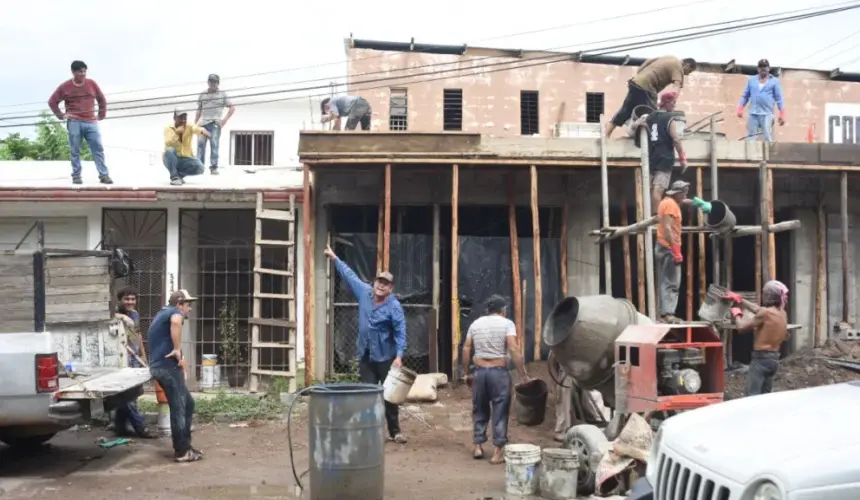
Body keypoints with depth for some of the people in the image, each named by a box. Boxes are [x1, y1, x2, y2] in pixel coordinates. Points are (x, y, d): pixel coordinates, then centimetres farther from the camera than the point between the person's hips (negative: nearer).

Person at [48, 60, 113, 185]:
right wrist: (60, 115, 2)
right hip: (74, 122, -2)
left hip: (91, 122, 2)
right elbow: (52, 101, 10)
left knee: (98, 148, -5)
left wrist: (101, 115, 12)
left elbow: (102, 99, 18)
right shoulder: (64, 87, 2)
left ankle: (104, 175, -6)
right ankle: (76, 176, 4)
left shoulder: (92, 84, 7)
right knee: (75, 151, -1)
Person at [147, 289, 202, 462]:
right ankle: (182, 451, 3)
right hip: (168, 366, -10)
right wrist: (177, 349, -26)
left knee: (188, 403, 16)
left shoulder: (162, 314, 25)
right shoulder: (175, 311, -5)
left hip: (160, 366, 10)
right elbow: (176, 322, -32)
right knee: (178, 408, -3)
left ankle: (185, 445, 20)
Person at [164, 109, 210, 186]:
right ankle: (174, 177, -22)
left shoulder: (189, 126, -5)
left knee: (200, 168, -26)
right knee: (169, 150, -35)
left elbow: (196, 129, -31)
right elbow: (168, 144, -25)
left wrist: (203, 131, -55)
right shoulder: (168, 128, -9)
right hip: (172, 160, -1)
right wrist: (177, 133, -35)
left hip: (186, 159, 2)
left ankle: (179, 174, -1)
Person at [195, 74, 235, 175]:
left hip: (215, 123, -2)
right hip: (203, 123, 3)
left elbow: (232, 108, 6)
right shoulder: (202, 95, 15)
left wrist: (225, 119, -5)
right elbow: (199, 111, 18)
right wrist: (194, 124, 12)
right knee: (200, 144, -4)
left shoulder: (222, 94, 8)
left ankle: (214, 167, -7)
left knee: (214, 145, -8)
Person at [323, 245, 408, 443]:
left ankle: (394, 431, 17)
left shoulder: (394, 306, -14)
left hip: (386, 357, -4)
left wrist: (399, 356, -26)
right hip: (365, 356, 4)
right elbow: (349, 275, 13)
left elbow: (400, 333, -16)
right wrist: (334, 258, 20)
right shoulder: (364, 293, 0)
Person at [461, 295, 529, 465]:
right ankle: (498, 452, 3)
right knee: (500, 410, 3)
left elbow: (466, 349, 7)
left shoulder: (475, 323, 9)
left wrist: (466, 373, 15)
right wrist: (523, 375, -13)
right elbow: (514, 350, -15)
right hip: (499, 371, -4)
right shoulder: (506, 323, -4)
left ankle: (478, 446, 19)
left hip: (480, 371, 4)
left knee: (480, 409, 17)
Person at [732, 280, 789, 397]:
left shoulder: (765, 313, -17)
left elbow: (742, 327, -13)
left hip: (761, 358, -8)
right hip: (774, 358, 9)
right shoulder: (782, 313, 8)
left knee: (751, 396, -10)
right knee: (765, 395, 15)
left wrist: (736, 314, 5)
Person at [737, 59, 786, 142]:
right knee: (750, 138, 3)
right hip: (753, 114, 3)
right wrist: (740, 109, 3)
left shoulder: (774, 81, 7)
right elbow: (745, 96, 16)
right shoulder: (751, 80, 15)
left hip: (767, 114, -3)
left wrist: (782, 115, -5)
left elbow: (779, 98, 3)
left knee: (767, 138, -11)